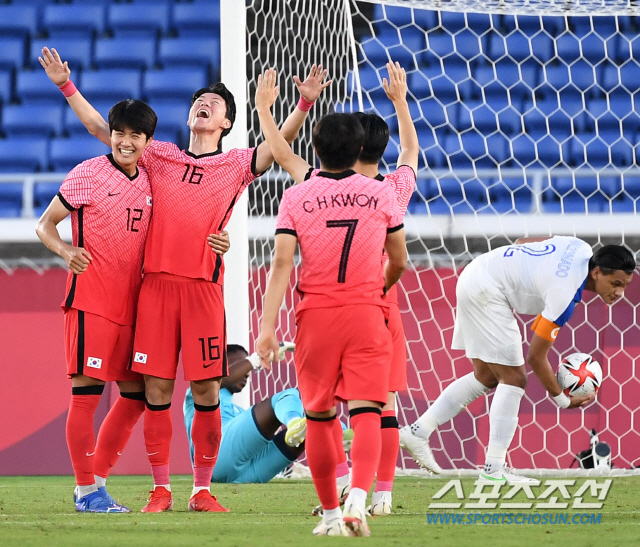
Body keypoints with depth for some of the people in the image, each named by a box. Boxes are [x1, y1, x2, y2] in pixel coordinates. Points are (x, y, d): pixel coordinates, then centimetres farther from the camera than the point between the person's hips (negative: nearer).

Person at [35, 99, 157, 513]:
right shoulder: (88, 174, -4)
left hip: (132, 303, 7)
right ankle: (87, 490, -1)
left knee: (137, 393, 8)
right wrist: (66, 251, -19)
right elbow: (45, 224, 1)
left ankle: (95, 478, 18)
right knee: (86, 392, -7)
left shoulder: (149, 182, 12)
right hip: (90, 300, -7)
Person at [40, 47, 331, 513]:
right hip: (156, 284, 1)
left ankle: (203, 489, 7)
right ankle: (161, 490, 6)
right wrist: (66, 84, 10)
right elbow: (100, 127, 16)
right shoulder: (159, 156, 15)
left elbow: (280, 142, -4)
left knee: (206, 392, -2)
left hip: (204, 288, -1)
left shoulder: (237, 165, 10)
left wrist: (305, 104, -19)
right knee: (157, 390, 0)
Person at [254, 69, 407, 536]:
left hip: (316, 316, 0)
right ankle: (358, 498, -30)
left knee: (320, 417, 13)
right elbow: (399, 262, 12)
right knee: (366, 411, -8)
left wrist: (267, 325, -10)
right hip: (367, 314, 0)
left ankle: (330, 511, 18)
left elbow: (282, 264, -8)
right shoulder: (382, 194, 3)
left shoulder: (296, 198, -1)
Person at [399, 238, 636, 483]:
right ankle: (493, 469, -10)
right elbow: (535, 357, -19)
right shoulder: (564, 295, -26)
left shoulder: (582, 249, -2)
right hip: (485, 290, -10)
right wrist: (562, 400, -8)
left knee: (486, 376, 16)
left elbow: (522, 242, 15)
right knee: (513, 378, -9)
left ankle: (417, 431, 18)